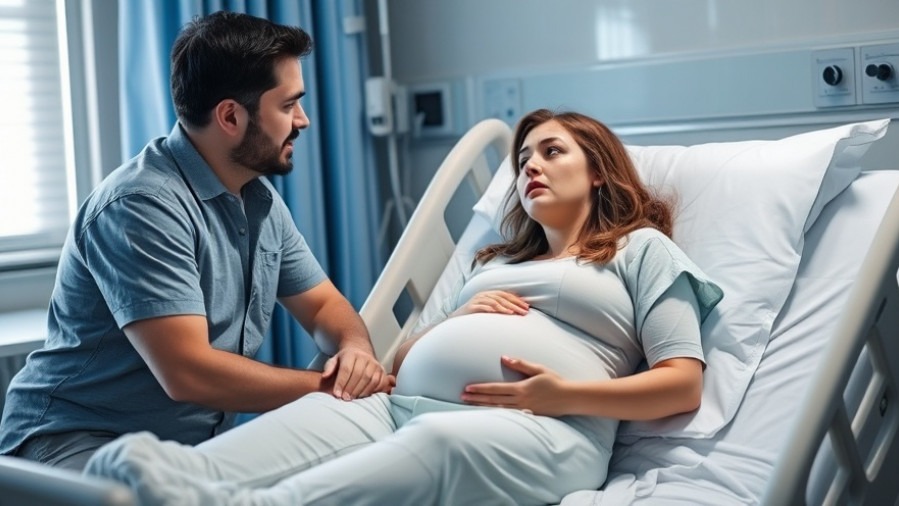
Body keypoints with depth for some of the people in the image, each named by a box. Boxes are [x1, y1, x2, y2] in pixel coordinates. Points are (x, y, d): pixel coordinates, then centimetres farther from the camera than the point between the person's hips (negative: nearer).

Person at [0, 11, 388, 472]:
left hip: (195, 443, 7)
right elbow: (187, 373, -27)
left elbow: (325, 304, 14)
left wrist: (356, 348, -10)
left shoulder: (260, 198, 6)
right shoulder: (142, 205, -21)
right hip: (80, 438, -7)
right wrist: (328, 387, -18)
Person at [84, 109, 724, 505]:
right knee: (314, 411, -27)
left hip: (538, 431, -5)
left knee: (439, 440, -40)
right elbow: (404, 359, 27)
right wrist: (450, 323, 5)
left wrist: (566, 394, -9)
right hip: (404, 405, 5)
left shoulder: (642, 247, 19)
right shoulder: (495, 263, 35)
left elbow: (684, 384, 5)